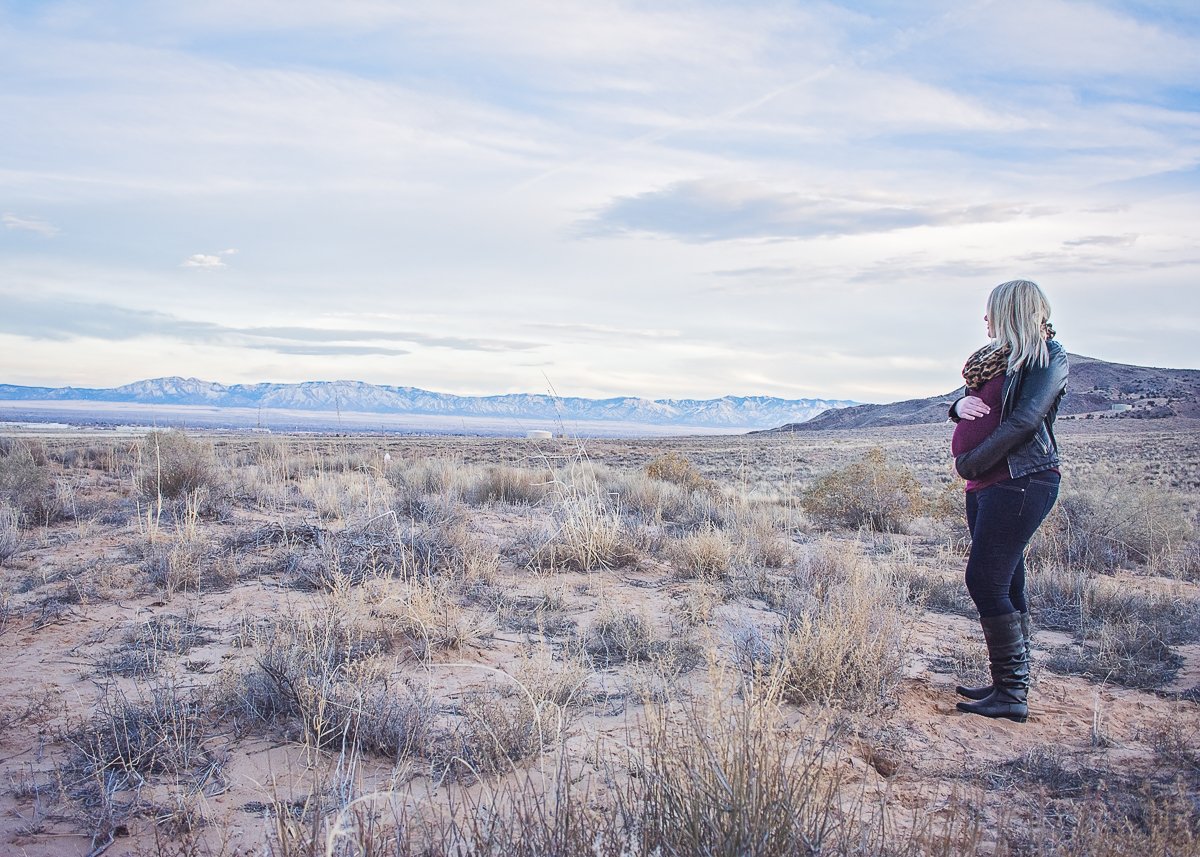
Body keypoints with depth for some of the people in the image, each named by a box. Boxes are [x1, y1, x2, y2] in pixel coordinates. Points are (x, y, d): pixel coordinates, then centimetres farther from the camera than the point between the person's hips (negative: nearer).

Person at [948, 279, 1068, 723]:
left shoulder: (1048, 357, -8)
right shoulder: (999, 355, 17)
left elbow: (1024, 421, -18)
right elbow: (971, 404, 19)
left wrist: (970, 461, -13)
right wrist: (960, 405, -5)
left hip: (1020, 482, -9)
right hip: (986, 484, 9)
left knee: (985, 580, -12)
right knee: (1006, 585, 11)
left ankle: (1012, 694, -5)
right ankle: (1010, 685, 18)